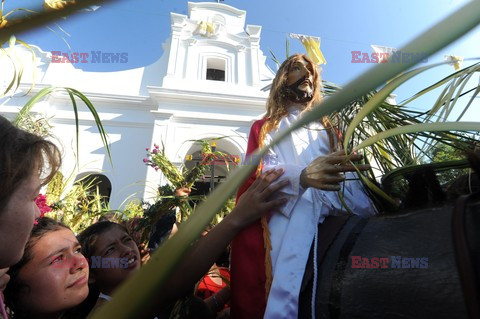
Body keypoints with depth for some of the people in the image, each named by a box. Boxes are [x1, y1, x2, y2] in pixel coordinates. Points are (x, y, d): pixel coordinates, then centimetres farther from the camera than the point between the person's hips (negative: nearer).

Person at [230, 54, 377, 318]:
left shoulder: (327, 129, 23)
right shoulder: (265, 128, 14)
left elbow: (349, 174, 7)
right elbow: (262, 172, -6)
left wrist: (372, 214, -13)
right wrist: (303, 175, -27)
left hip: (329, 221, 3)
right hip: (284, 225, -2)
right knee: (286, 294, -12)